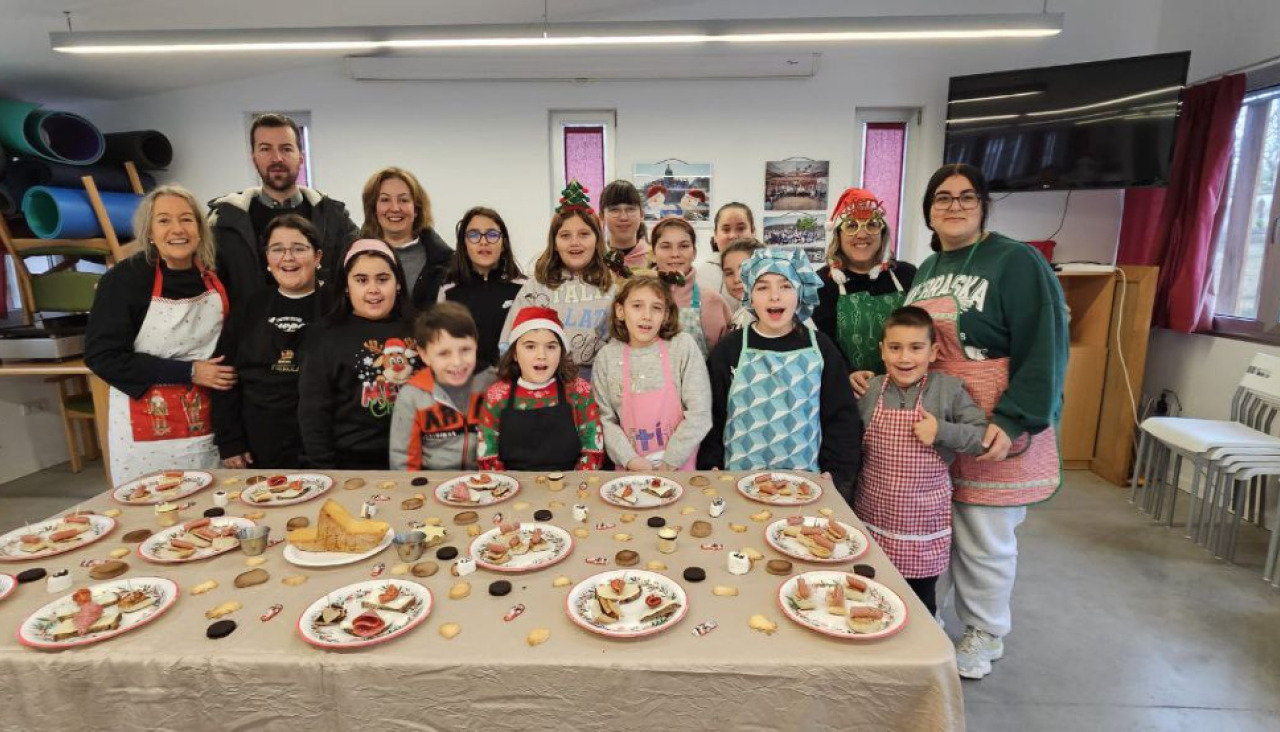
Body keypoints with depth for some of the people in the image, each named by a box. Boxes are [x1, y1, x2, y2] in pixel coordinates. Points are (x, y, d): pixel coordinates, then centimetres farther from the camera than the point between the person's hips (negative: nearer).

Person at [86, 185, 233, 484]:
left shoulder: (215, 274, -1)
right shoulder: (124, 279, -10)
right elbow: (102, 356, -10)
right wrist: (188, 372, -16)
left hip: (207, 424, 3)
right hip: (145, 430, -2)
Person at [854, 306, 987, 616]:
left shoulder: (949, 389, -8)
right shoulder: (868, 390, -2)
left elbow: (985, 437, -11)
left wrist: (942, 431, -22)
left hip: (923, 521, -2)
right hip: (873, 515, 2)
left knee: (920, 605, 16)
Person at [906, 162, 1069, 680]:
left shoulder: (1017, 262, -10)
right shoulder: (927, 269, 12)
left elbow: (1044, 349, -16)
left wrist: (1013, 421, -23)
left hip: (994, 433, -6)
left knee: (984, 541, 8)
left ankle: (985, 637, 31)